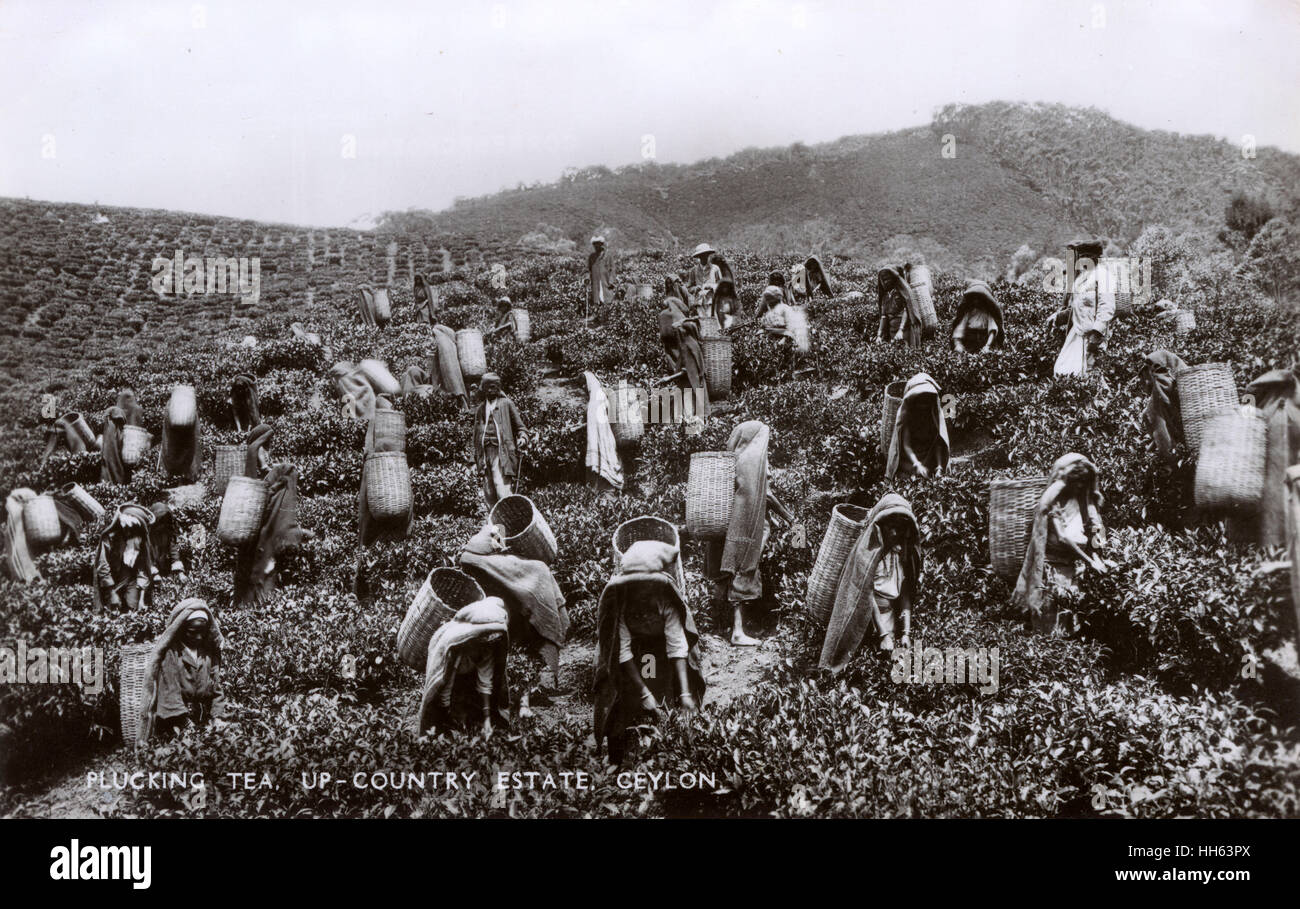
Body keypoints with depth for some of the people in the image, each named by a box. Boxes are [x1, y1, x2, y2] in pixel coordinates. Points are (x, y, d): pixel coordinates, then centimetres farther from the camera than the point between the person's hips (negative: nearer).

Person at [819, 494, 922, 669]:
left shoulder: (903, 550, 5)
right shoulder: (866, 549, -13)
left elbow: (906, 593, 4)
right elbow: (866, 593, -16)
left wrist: (905, 632, -6)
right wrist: (883, 634, -19)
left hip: (891, 614, 5)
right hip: (867, 615, -5)